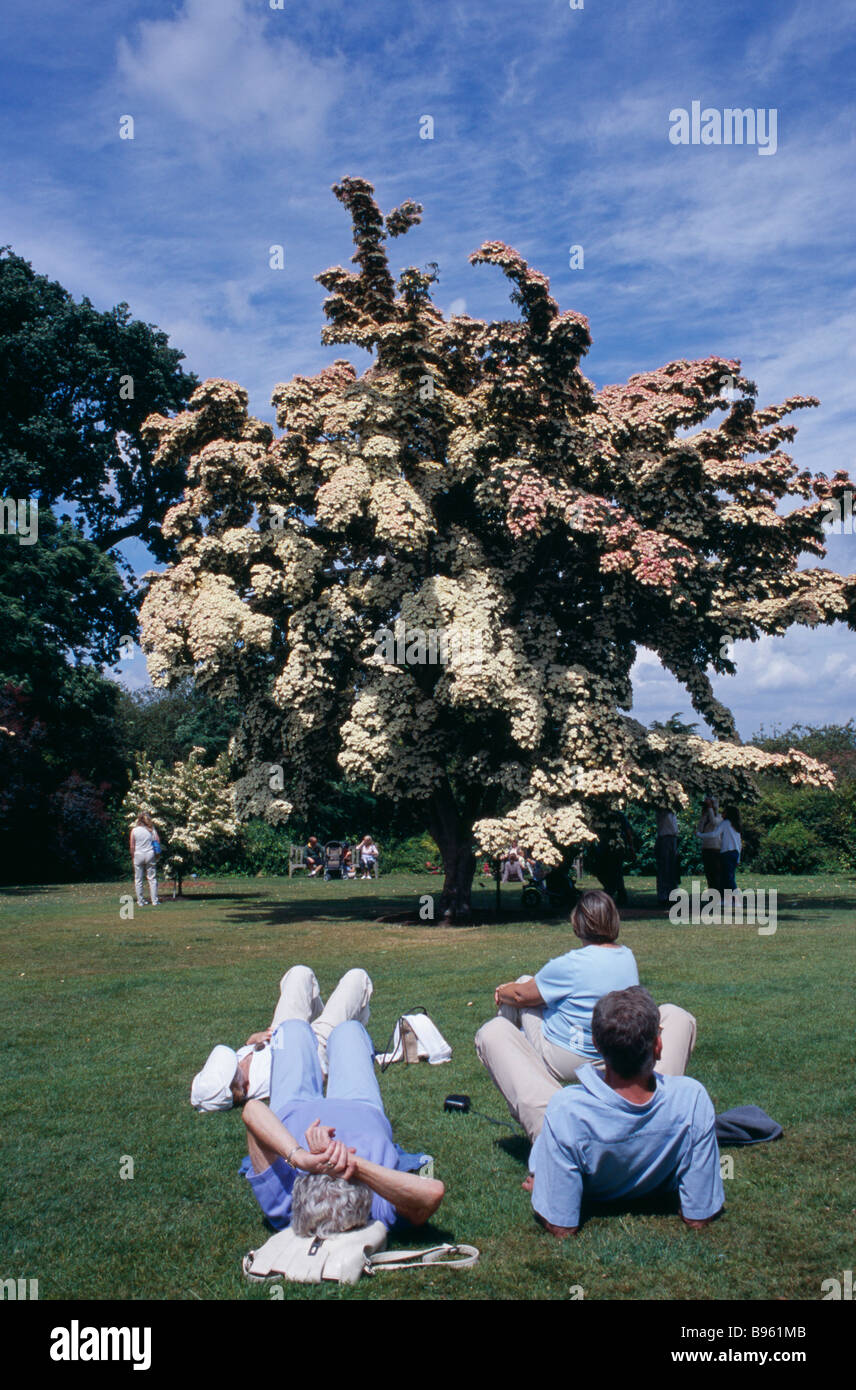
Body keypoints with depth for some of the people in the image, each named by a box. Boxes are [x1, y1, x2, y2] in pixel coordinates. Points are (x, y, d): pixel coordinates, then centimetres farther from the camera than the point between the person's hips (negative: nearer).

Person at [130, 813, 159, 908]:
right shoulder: (152, 830, 0)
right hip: (150, 854, 1)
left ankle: (140, 902, 9)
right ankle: (154, 901, 4)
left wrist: (133, 856, 9)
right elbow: (157, 843, 1)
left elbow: (132, 847, -4)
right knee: (152, 879, 7)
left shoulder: (134, 830, -5)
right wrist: (156, 856, 11)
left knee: (138, 880, 8)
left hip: (138, 855, -1)